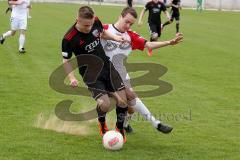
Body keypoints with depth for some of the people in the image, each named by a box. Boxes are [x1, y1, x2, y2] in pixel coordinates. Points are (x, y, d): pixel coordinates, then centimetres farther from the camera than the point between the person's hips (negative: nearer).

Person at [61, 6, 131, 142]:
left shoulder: (96, 21, -10)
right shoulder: (69, 39, -24)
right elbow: (66, 61, -9)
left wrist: (115, 37, -4)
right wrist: (72, 78, -23)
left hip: (106, 66, 5)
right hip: (90, 74, -5)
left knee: (123, 100, -3)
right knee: (105, 103, -20)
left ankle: (120, 129, 23)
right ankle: (102, 124, 16)